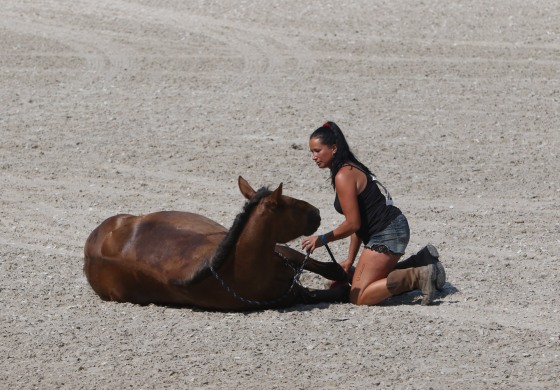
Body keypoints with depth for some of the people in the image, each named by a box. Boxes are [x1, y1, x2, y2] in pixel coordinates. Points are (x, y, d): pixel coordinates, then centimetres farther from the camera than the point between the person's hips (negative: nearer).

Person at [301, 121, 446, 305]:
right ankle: (421, 262, 16)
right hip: (394, 228, 10)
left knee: (359, 297, -12)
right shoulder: (352, 169, 16)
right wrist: (350, 260, 14)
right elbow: (358, 223, 16)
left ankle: (420, 275, -16)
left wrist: (322, 240, -6)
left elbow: (352, 224, -17)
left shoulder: (343, 176, -15)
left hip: (386, 234, -10)